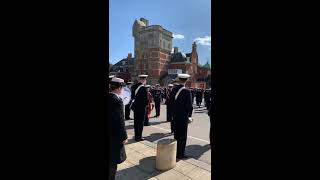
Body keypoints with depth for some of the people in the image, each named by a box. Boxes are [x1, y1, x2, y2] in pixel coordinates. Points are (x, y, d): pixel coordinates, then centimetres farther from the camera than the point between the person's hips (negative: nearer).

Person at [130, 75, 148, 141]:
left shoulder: (133, 86, 4)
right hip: (141, 107, -7)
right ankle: (139, 137, 11)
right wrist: (145, 105, -2)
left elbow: (132, 96, 9)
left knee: (136, 122, 15)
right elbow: (146, 99, -17)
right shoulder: (143, 88, -19)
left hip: (135, 106, 7)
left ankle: (136, 136, 25)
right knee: (141, 122, 3)